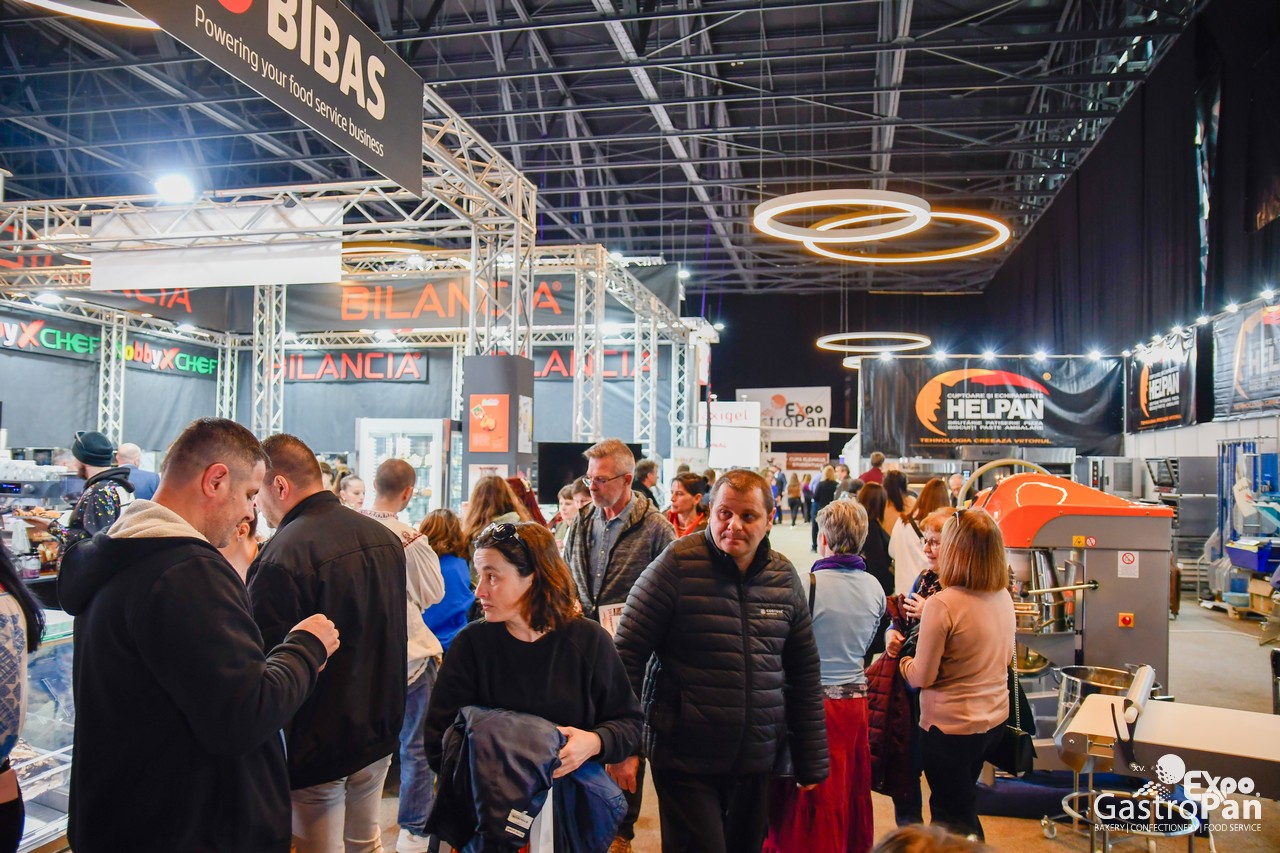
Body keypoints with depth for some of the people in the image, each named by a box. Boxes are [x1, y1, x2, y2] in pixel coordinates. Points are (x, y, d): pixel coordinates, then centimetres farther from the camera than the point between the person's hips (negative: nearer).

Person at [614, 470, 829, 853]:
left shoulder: (784, 577, 3)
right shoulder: (677, 564, -11)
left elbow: (805, 674, 10)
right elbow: (628, 654, -9)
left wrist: (812, 762, 10)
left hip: (757, 763, 5)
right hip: (685, 761, -4)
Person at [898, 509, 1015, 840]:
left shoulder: (942, 604, -24)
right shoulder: (1004, 598, -2)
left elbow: (922, 677, -19)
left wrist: (901, 659, 3)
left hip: (950, 726, -7)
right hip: (995, 719, 7)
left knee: (953, 818, 10)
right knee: (964, 804, 26)